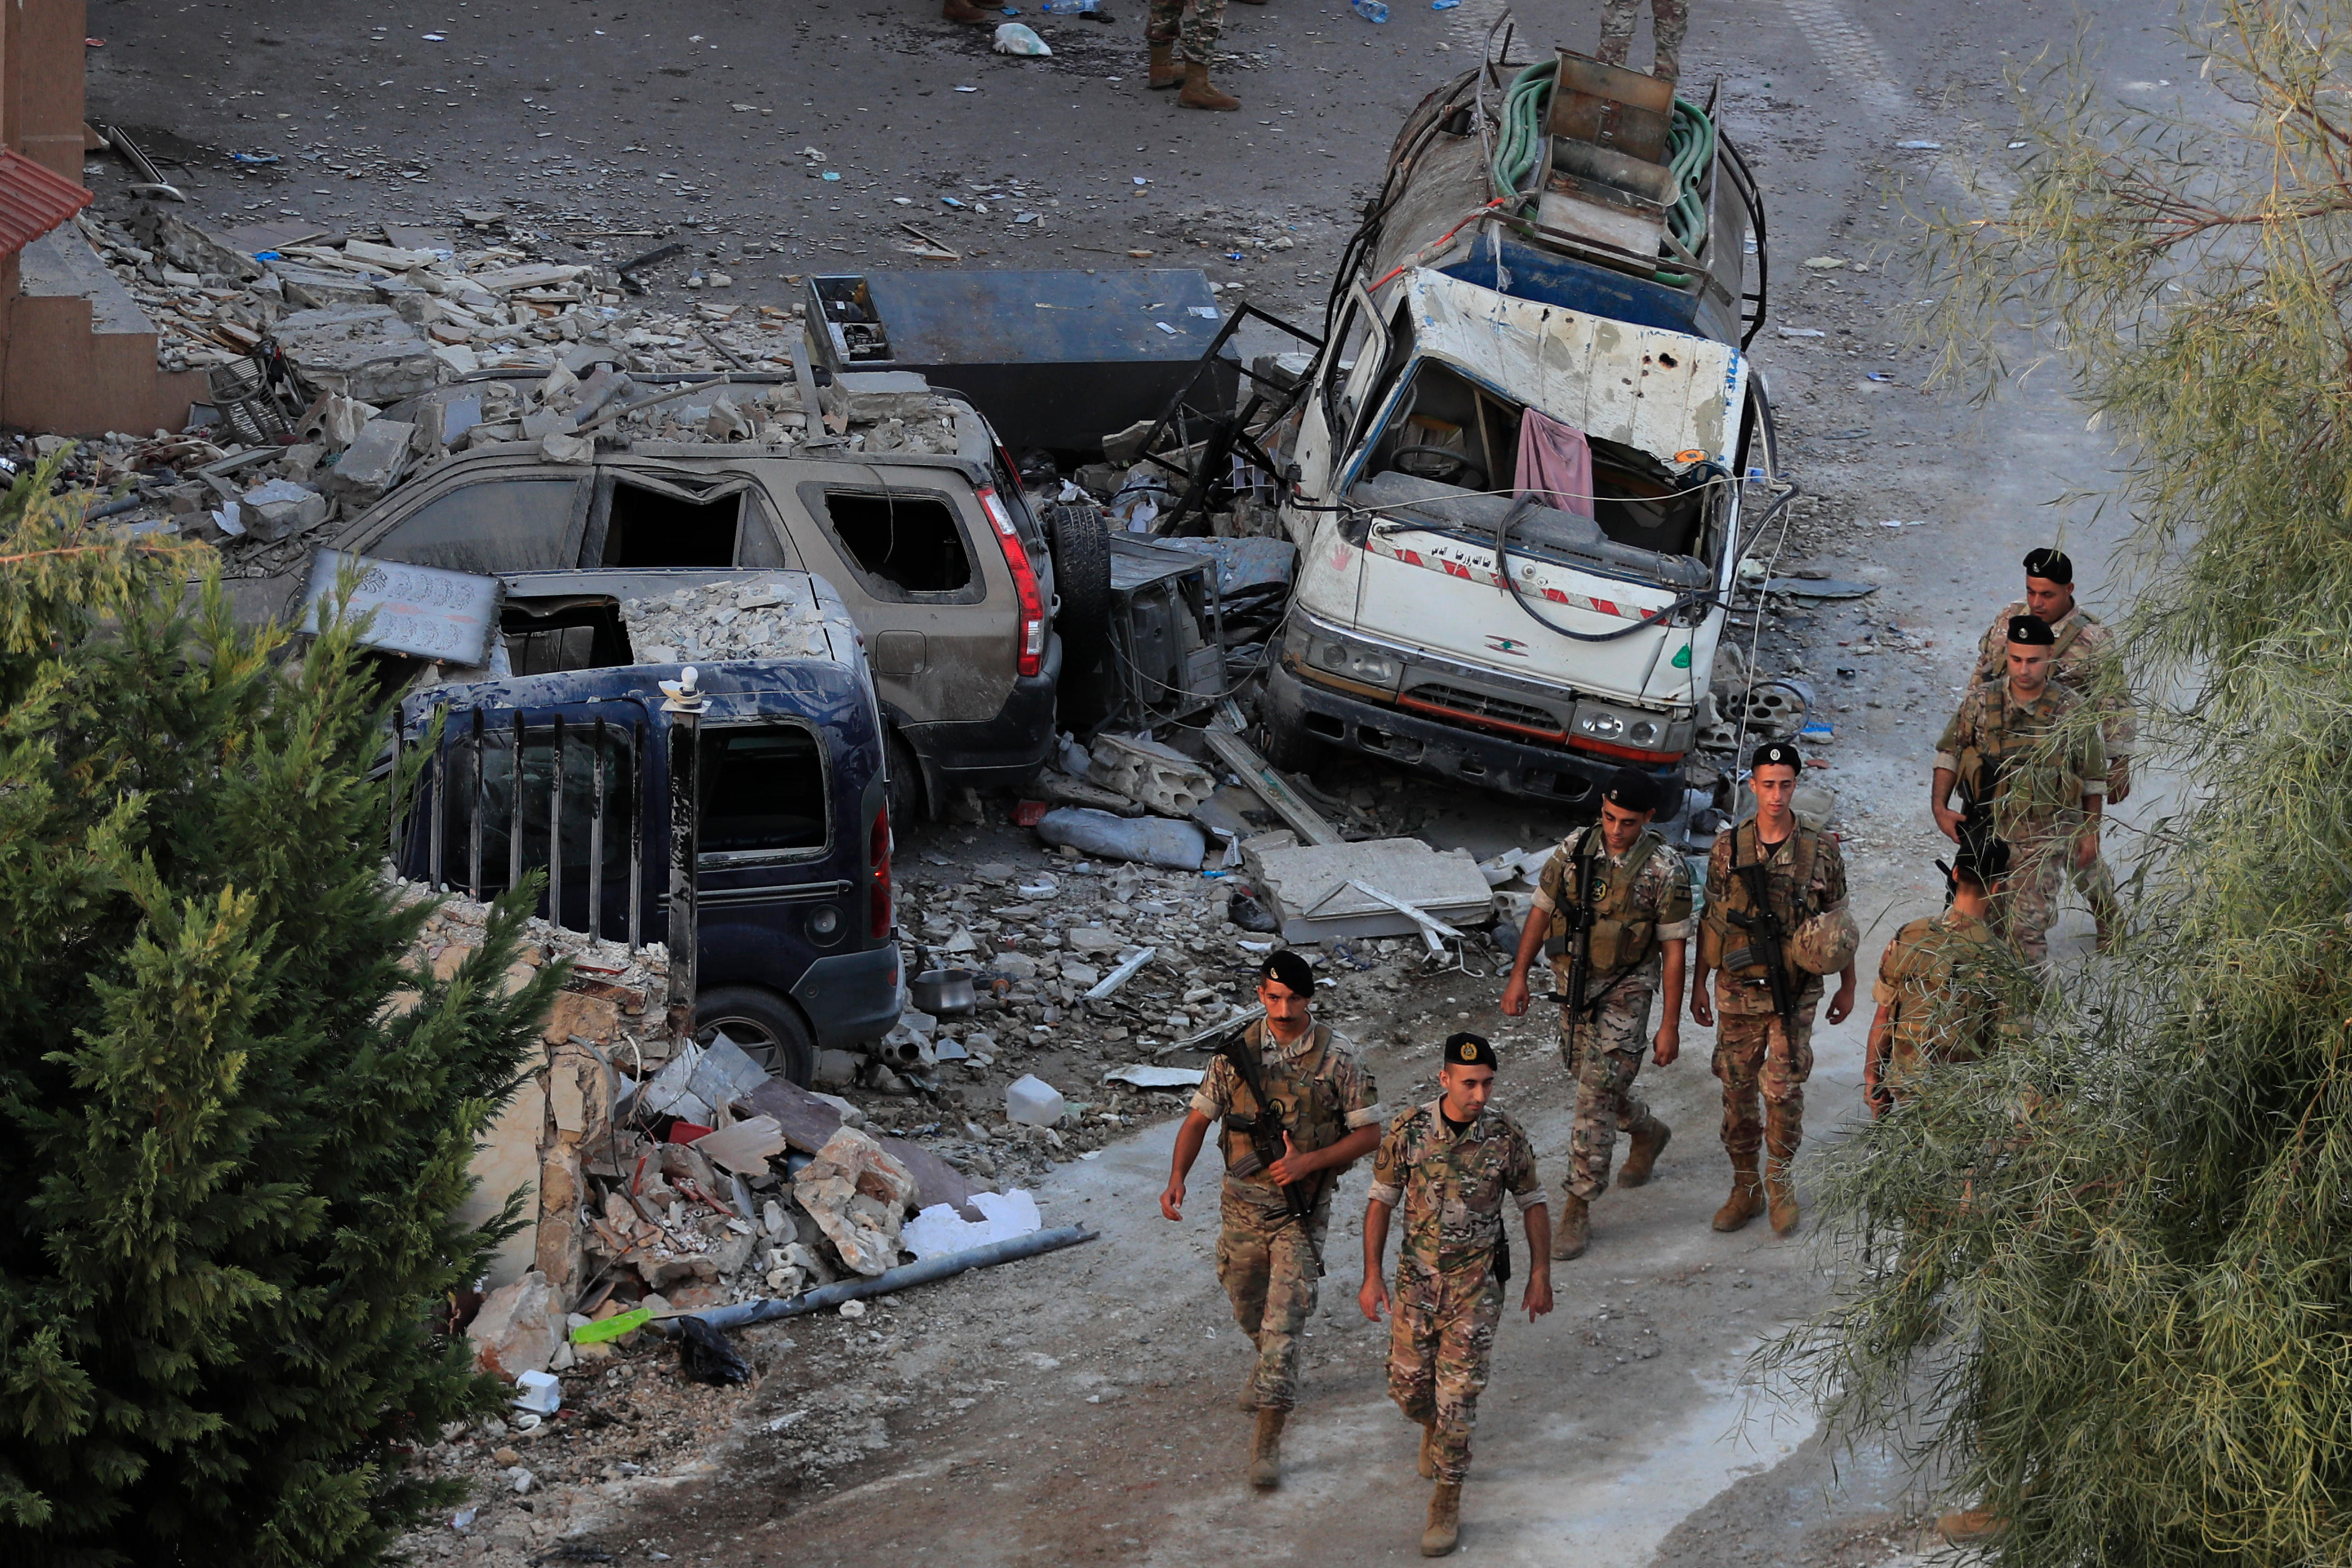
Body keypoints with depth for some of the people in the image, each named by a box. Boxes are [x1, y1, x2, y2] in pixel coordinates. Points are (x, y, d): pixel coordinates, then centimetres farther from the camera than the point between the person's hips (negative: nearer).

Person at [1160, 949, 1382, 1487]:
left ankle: (1268, 1438, -8)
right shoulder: (1236, 1054, -2)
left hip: (1302, 1207, -4)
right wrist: (1177, 1176, -13)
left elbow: (1369, 1133, -5)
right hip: (1244, 1201, 4)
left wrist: (1308, 1161, -18)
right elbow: (1199, 1118, 4)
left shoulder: (1336, 1059, -9)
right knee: (1248, 1308, 21)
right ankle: (1271, 1367, 54)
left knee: (1283, 1321, -11)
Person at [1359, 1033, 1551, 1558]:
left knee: (1457, 1395, -7)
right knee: (1409, 1387, 11)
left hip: (1476, 1283, -2)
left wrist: (1541, 1275, 0)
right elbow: (1382, 1201, -2)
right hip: (1417, 1278, 2)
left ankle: (1447, 1504, 5)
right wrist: (1372, 1277, -5)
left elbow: (1532, 1203, 1)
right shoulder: (1409, 1130, -12)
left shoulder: (1506, 1136, -13)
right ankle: (1435, 1429, 47)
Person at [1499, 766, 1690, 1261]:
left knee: (1596, 1095, -11)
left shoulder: (1665, 871, -16)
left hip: (1626, 992, -5)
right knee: (1589, 1079, 20)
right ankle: (1647, 1133, 51)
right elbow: (1542, 911, 6)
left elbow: (1673, 950, -11)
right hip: (1575, 982, 5)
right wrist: (1519, 976, 4)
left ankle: (1578, 1210, -6)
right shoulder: (1574, 849, -6)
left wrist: (1670, 1026, -10)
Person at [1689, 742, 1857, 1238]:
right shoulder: (1729, 848, -2)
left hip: (1794, 995, -2)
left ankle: (1779, 1178, 14)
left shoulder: (1822, 851, -5)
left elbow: (1839, 925, 5)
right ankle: (1745, 1188, 21)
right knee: (1737, 1089, 7)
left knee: (1783, 1087, -7)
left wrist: (1847, 988, 10)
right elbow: (1711, 920, 7)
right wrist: (1699, 985, 8)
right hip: (1738, 991, 2)